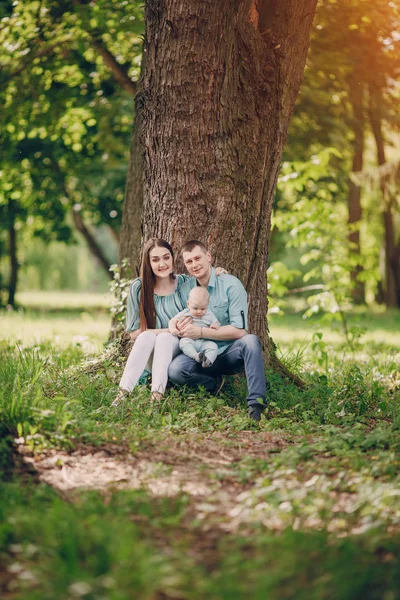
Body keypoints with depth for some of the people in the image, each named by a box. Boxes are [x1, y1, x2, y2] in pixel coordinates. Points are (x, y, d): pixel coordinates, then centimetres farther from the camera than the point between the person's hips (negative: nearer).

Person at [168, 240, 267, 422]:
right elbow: (181, 322, 15)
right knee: (175, 370, -28)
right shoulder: (185, 289, 5)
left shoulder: (230, 285, -9)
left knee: (250, 340, -36)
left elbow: (239, 330, -15)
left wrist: (200, 332, -20)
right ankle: (215, 384, -2)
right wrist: (180, 327, -11)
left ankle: (256, 403, -36)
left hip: (230, 353, -3)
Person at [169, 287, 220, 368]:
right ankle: (196, 356, -49)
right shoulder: (185, 314, 7)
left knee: (213, 346, -27)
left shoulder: (209, 315, 10)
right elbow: (173, 321, 10)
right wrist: (173, 329, -12)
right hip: (189, 339, -1)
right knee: (183, 342, -34)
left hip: (204, 342, 1)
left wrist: (215, 326, -8)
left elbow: (217, 323, 18)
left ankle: (208, 361, -45)